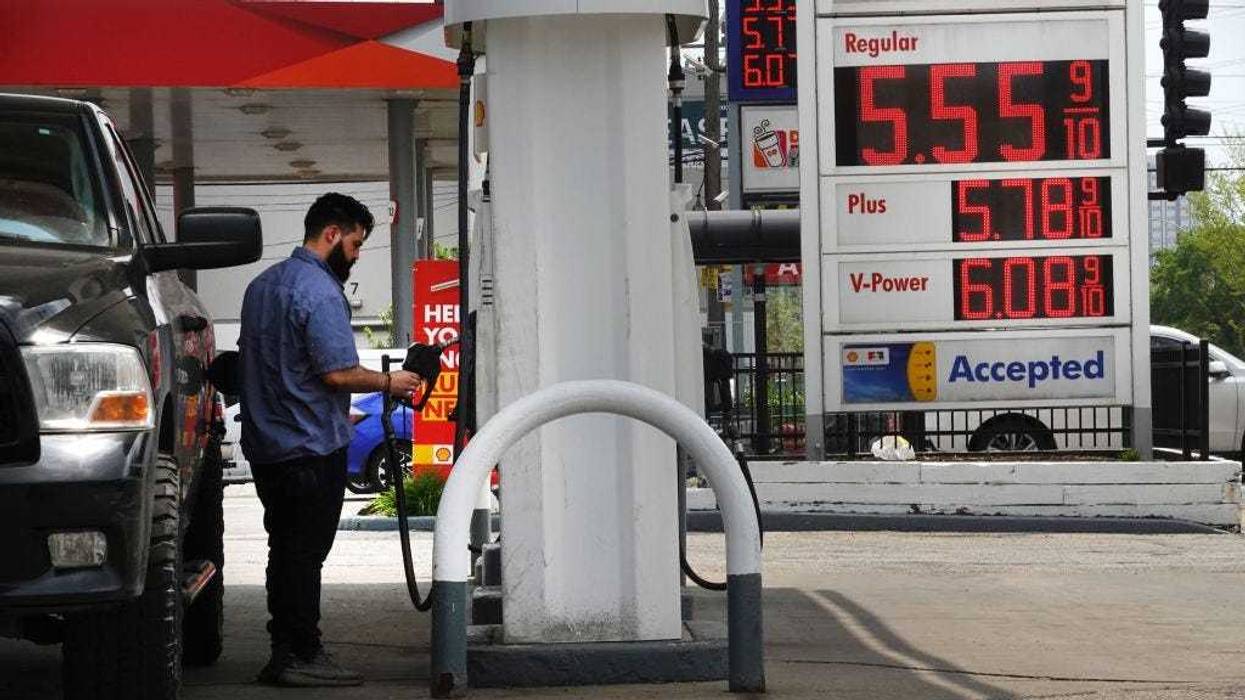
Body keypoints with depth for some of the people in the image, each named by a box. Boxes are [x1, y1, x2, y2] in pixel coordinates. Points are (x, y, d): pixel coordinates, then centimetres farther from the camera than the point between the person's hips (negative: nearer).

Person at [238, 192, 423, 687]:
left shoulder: (261, 285, 14)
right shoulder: (321, 292, -16)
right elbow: (339, 372, -21)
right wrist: (389, 383, -5)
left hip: (265, 443, 9)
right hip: (312, 446, -9)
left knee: (285, 549, 12)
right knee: (305, 553, -5)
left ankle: (285, 653, 14)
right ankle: (302, 657, -4)